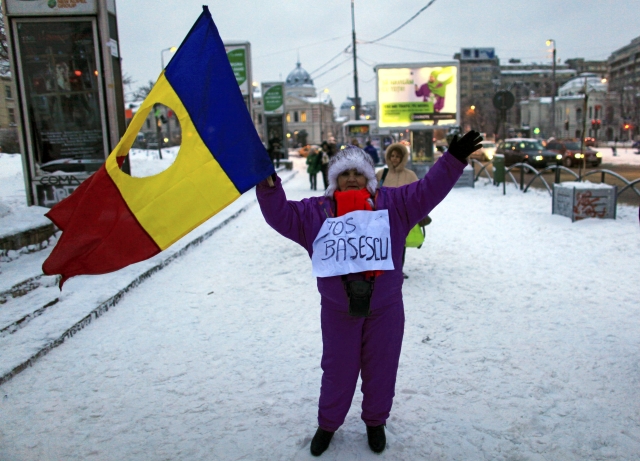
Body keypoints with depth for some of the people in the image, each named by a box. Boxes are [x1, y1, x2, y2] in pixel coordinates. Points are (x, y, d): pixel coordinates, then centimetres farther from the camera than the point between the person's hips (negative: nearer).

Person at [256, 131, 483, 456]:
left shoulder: (392, 204, -1)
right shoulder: (316, 211, -2)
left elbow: (427, 191, -3)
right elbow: (282, 215, -3)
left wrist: (453, 160, -11)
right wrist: (268, 188, -18)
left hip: (385, 309, 1)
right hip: (338, 311, 0)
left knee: (380, 369, 15)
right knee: (337, 371, 14)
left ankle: (375, 422, 41)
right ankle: (327, 424, 38)